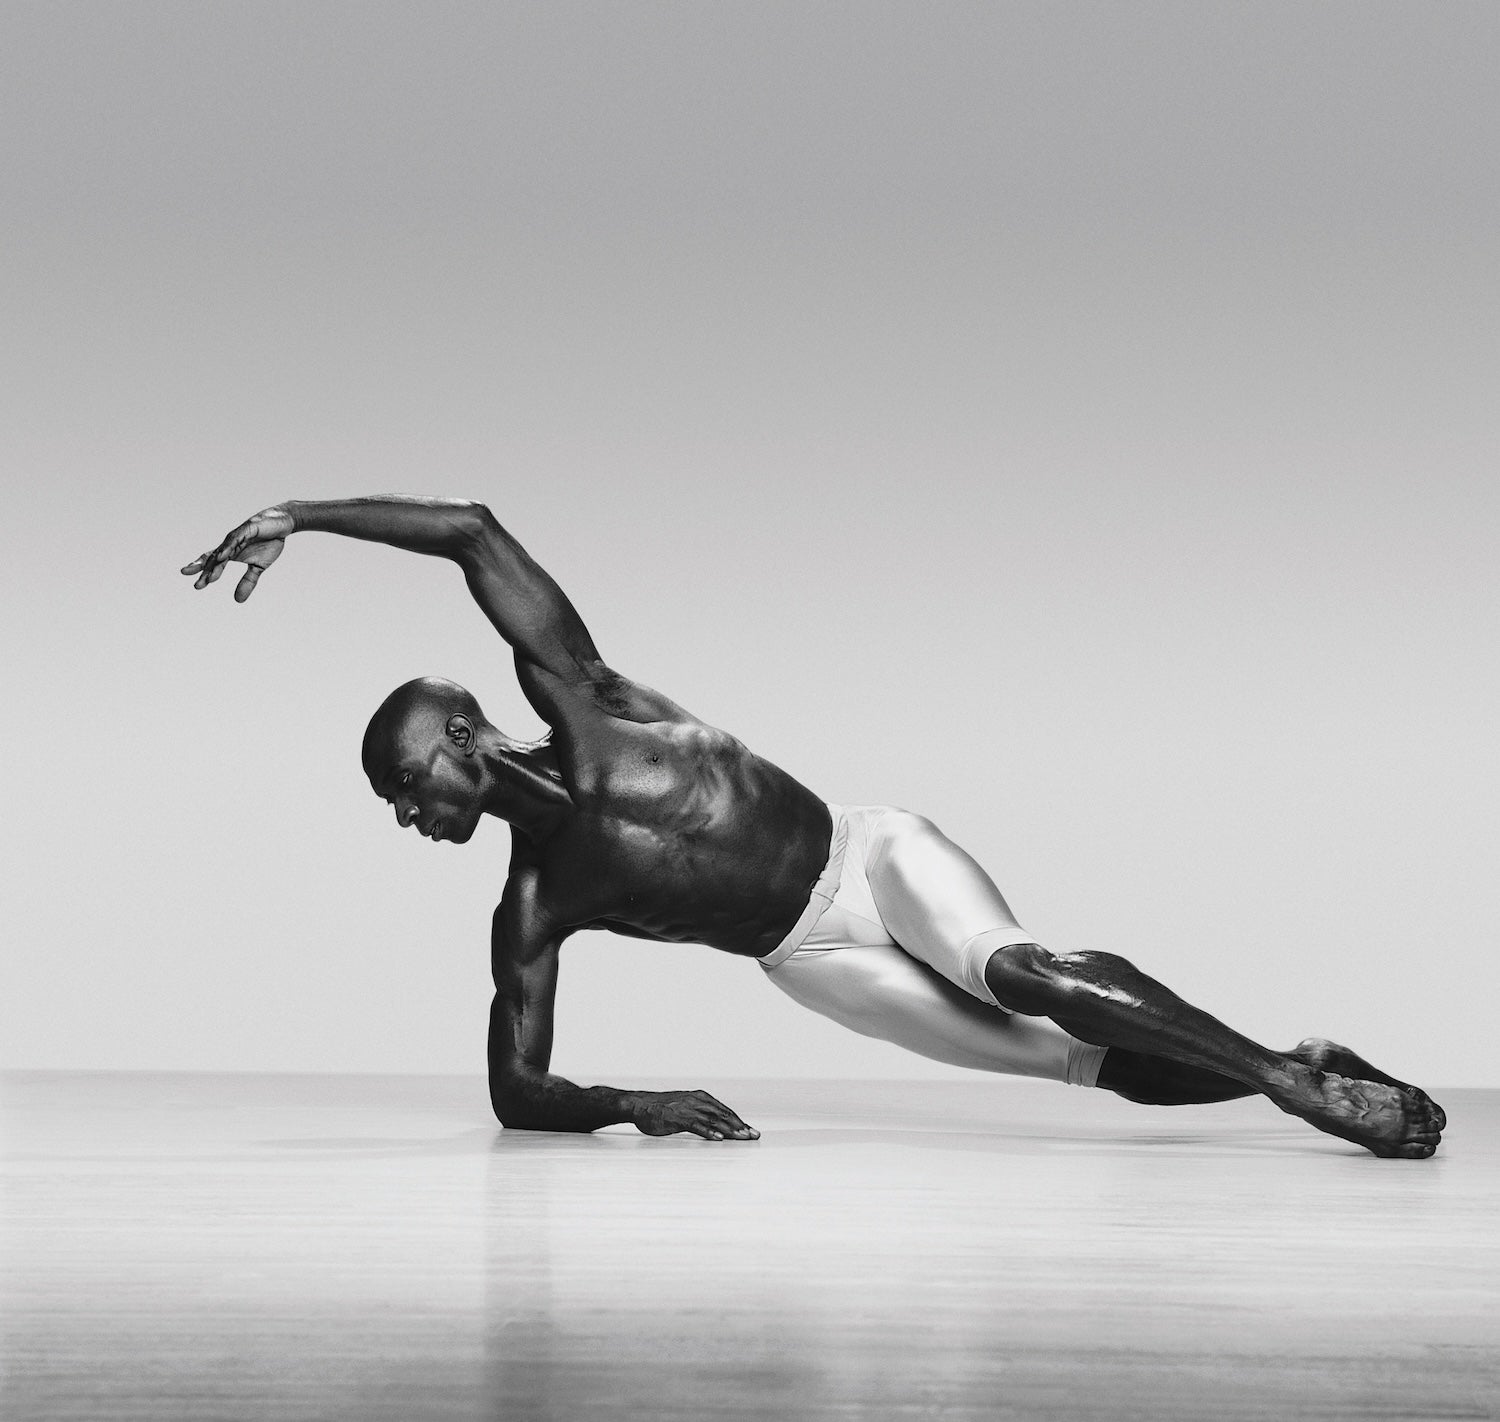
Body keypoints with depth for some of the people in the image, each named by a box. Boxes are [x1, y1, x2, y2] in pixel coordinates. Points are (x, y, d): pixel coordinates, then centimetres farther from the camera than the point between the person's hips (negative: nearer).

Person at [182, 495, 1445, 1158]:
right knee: (1093, 1063, -12)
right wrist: (625, 1103, -20)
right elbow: (518, 1091, 1)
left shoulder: (573, 700, -7)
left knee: (1023, 978, -28)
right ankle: (1290, 1074, 1)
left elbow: (474, 531, -14)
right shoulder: (531, 906, -2)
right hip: (813, 956, 2)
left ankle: (1290, 1072, -17)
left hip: (872, 853, -2)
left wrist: (299, 517, -17)